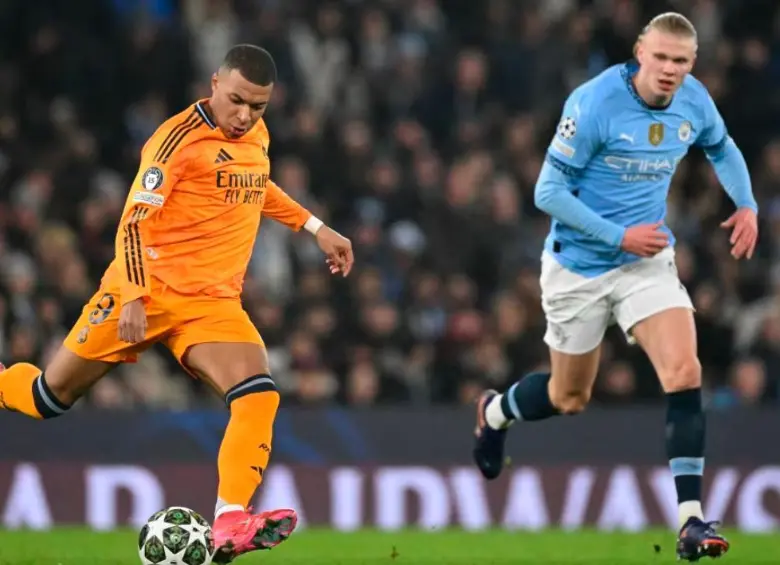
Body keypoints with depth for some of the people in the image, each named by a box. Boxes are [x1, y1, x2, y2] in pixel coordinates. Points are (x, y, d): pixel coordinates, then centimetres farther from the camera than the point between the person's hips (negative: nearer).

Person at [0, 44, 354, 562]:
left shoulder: (256, 135, 8)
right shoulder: (179, 139, -13)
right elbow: (135, 221, -16)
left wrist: (317, 229, 25)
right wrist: (134, 296, -27)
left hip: (213, 303, 5)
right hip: (146, 293, -5)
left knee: (258, 397, -21)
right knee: (49, 398, 3)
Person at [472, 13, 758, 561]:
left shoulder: (694, 101, -7)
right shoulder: (593, 104, -23)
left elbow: (722, 148, 17)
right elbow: (548, 192, -19)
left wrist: (746, 204, 2)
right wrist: (619, 236, -24)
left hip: (648, 260, 3)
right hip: (580, 265, -3)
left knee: (684, 374, -18)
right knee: (570, 398, 14)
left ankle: (692, 520, -16)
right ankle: (495, 411, 49)